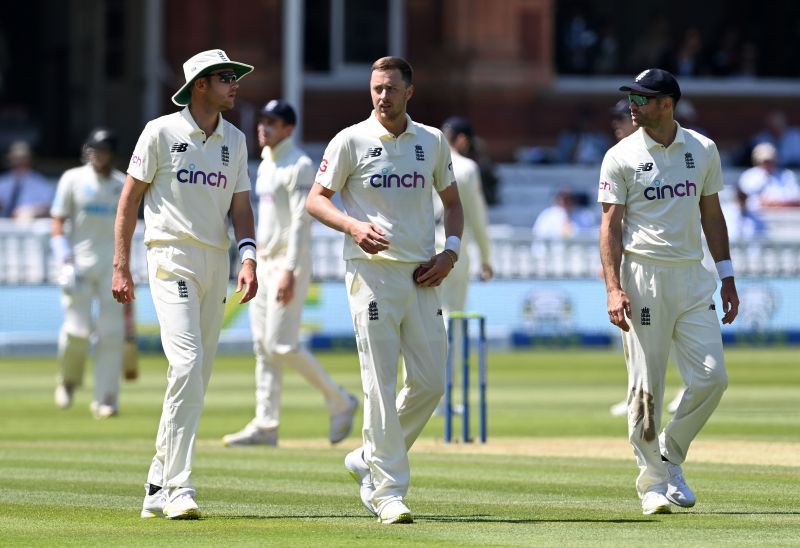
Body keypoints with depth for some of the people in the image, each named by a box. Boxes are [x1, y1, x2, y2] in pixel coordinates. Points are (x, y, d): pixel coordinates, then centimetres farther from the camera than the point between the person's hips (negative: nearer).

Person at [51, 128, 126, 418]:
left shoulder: (122, 185, 10)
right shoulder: (73, 180, 1)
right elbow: (58, 225, -1)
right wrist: (66, 263, -13)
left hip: (111, 264, 3)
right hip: (79, 261, -3)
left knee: (112, 332, -5)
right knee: (77, 329, -11)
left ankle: (105, 400, -1)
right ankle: (68, 380, 17)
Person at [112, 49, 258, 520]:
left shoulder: (235, 141, 12)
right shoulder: (162, 132, -4)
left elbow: (241, 206, 10)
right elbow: (131, 197, -1)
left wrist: (248, 258, -7)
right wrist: (121, 266, -5)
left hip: (217, 262, 6)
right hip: (173, 259, -6)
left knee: (199, 375, 6)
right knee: (187, 364, -19)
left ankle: (158, 489, 14)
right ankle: (178, 488, -20)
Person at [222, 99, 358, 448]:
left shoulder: (298, 166, -12)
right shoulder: (265, 165, 16)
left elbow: (301, 222, -19)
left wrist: (289, 271, -25)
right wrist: (253, 264, 17)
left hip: (288, 264, -9)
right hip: (264, 263, 9)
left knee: (282, 345, -12)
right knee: (263, 346, 5)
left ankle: (340, 402, 2)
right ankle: (265, 426, 6)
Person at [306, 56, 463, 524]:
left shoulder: (433, 142, 10)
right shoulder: (351, 141, -1)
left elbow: (452, 202, 19)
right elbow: (316, 199, 1)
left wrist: (450, 252, 3)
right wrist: (353, 226, -18)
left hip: (422, 275, 4)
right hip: (373, 270, -4)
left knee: (431, 381, 2)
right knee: (381, 383, -8)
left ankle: (370, 460, 21)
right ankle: (389, 490, -5)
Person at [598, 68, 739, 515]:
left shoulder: (703, 150, 9)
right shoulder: (622, 157, -1)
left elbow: (712, 214, 16)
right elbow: (611, 225, -4)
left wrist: (727, 277, 11)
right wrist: (614, 288, -15)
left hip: (693, 277, 3)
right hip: (643, 277, -3)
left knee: (712, 377, -4)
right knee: (647, 385, -4)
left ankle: (671, 456, 16)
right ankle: (654, 482, 6)